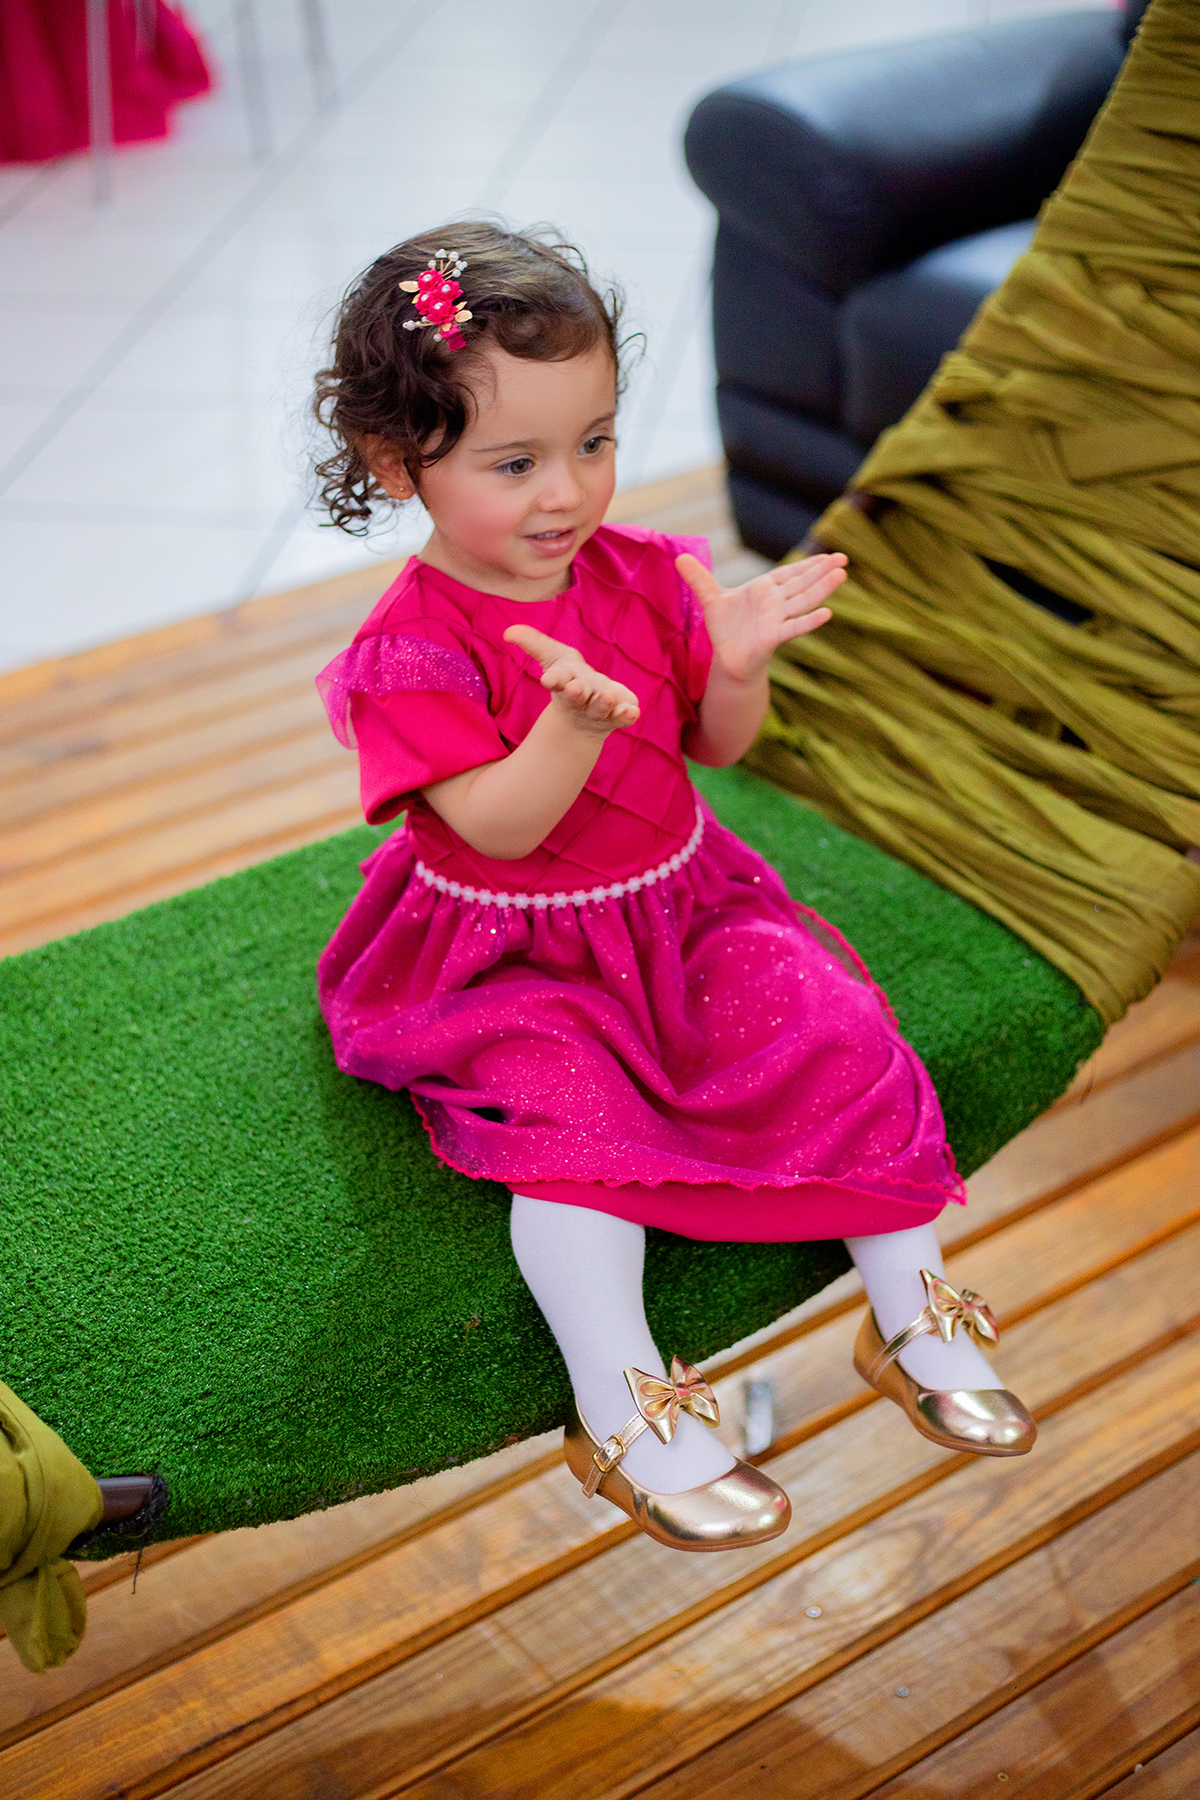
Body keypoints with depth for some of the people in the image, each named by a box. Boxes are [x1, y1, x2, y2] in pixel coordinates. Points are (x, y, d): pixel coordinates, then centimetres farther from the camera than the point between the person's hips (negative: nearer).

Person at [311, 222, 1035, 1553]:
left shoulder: (640, 573, -1)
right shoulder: (414, 646, -16)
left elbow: (715, 747, 6)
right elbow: (497, 826, -24)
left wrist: (738, 665, -17)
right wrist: (576, 720, -42)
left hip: (677, 906, 5)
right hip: (510, 958, -4)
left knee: (828, 1028, -14)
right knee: (570, 1110, -28)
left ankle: (913, 1312, -2)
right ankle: (620, 1407, -18)